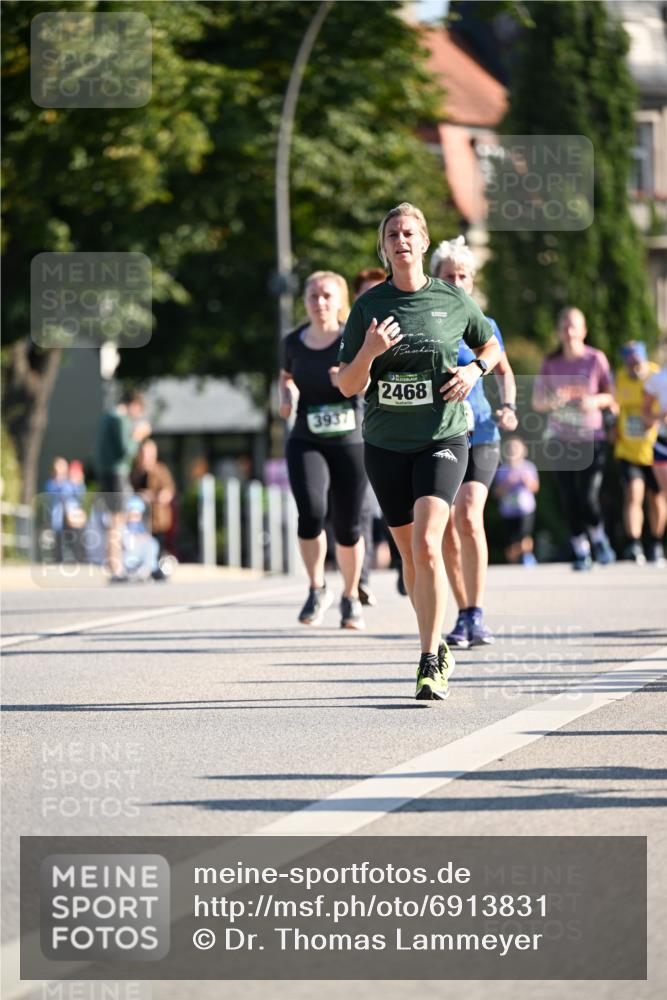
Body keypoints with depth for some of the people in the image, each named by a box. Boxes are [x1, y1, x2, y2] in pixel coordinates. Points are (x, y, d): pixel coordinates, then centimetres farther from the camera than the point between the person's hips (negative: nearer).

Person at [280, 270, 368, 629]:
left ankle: (350, 598, 27)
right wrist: (287, 395, 2)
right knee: (310, 510, -22)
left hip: (350, 442, -1)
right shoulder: (294, 342, 4)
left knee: (348, 528, 3)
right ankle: (317, 589, -2)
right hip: (306, 443, 1)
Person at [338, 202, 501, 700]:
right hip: (386, 446, 2)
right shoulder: (368, 305, 1)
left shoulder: (453, 300, 0)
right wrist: (369, 352, -19)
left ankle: (431, 663, -17)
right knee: (411, 556, 9)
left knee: (427, 545, -20)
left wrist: (475, 369, -3)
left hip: (442, 440, -2)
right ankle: (437, 648, 28)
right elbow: (348, 386, 0)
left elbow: (492, 346, 18)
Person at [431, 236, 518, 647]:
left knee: (469, 518, -19)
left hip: (479, 436, -1)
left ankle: (477, 616, -18)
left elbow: (504, 370, 20)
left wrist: (509, 406, 4)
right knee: (446, 531, 3)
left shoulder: (484, 327, 4)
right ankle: (464, 615, 16)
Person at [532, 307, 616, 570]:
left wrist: (596, 400, -14)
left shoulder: (596, 359, -1)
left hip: (591, 438, -2)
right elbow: (536, 402, 8)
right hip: (560, 438, 2)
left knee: (588, 497, -11)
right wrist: (553, 401, -14)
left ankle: (598, 538, 17)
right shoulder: (551, 363, 4)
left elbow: (611, 395, 7)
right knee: (569, 499, -2)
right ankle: (580, 551, 12)